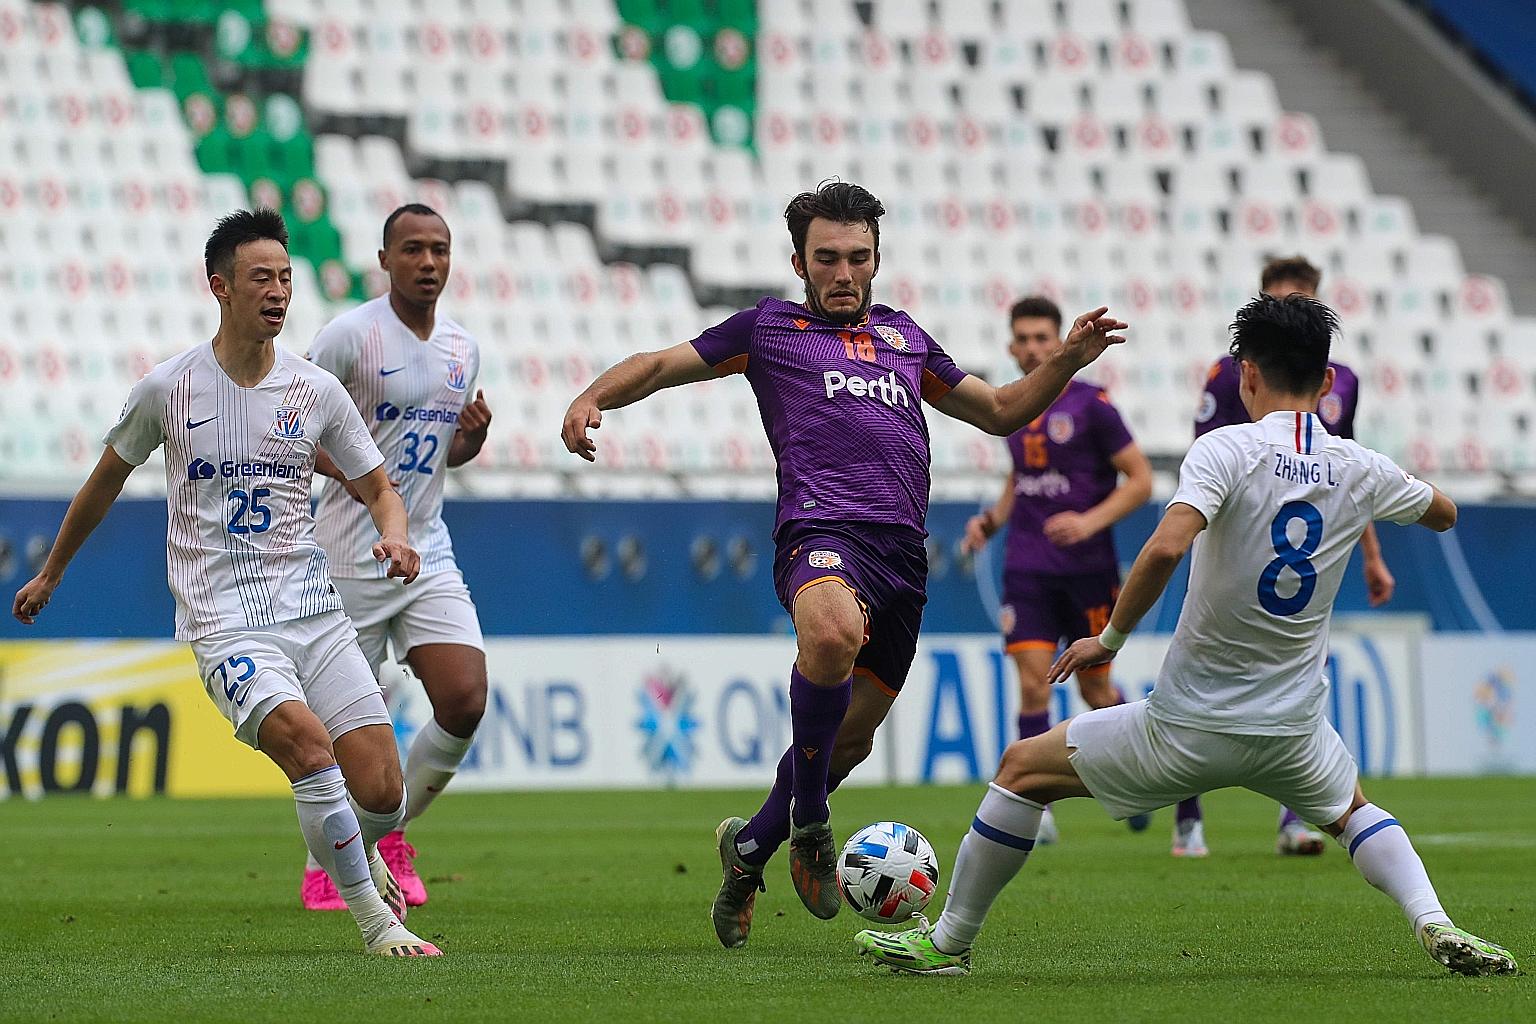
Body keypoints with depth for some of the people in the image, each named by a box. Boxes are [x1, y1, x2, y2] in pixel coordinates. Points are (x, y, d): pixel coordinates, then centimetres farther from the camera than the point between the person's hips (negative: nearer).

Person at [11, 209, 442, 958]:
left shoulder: (317, 391, 4)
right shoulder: (167, 388, -1)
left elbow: (378, 489, 14)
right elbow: (105, 481, 16)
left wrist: (394, 537, -10)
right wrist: (50, 574, 27)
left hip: (313, 609, 3)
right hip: (224, 621, -3)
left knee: (382, 794, -6)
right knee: (307, 743, -29)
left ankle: (356, 849, 33)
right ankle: (376, 921, -15)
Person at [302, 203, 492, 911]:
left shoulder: (461, 349, 10)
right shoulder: (352, 335, -9)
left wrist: (473, 437, 0)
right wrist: (349, 471, -20)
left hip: (428, 554, 5)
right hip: (352, 556, -5)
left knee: (465, 704, -9)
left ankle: (391, 830, 14)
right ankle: (325, 861, 20)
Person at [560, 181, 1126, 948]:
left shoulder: (903, 336, 28)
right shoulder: (771, 326, 16)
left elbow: (999, 411, 35)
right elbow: (662, 365, 17)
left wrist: (1067, 362, 20)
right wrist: (593, 398, -2)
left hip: (903, 552, 5)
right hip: (823, 529, -5)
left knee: (852, 734, 7)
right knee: (832, 634, -39)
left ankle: (749, 848, 33)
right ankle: (809, 822, -20)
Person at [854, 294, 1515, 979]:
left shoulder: (1230, 450, -14)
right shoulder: (1361, 471, 0)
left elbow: (1167, 546, -30)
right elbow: (1443, 514, 21)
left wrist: (1111, 639, -16)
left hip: (1187, 728, -4)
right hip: (1292, 735, 4)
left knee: (1023, 768, 15)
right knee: (1351, 812, 35)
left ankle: (948, 942, 20)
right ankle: (1436, 926, 10)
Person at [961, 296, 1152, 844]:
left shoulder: (1090, 404, -7)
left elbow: (1140, 479, -7)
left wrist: (1091, 521, -20)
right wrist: (991, 520, 8)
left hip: (1087, 566, -3)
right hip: (1027, 567, 3)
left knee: (1094, 687, 7)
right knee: (1032, 681, -11)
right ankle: (1038, 808, -8)